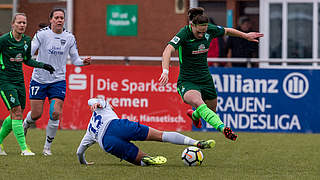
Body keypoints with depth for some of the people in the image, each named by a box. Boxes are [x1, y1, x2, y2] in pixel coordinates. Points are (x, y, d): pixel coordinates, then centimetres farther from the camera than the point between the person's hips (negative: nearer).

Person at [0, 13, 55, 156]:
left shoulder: (27, 41, 6)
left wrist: (42, 65, 10)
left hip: (19, 80, 7)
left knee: (16, 115, 7)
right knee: (17, 112, -14)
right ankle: (23, 148, -13)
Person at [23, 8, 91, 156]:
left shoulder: (69, 38, 1)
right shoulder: (42, 34, -7)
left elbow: (74, 59, 9)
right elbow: (28, 53, -8)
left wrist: (83, 62, -11)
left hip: (58, 81, 2)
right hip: (39, 79, -2)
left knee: (55, 114, -12)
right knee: (36, 114, 0)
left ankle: (47, 147, 3)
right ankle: (25, 124, 38)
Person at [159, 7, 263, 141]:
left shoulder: (210, 30, -4)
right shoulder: (184, 34, -20)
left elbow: (227, 31, 18)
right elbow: (168, 51, -34)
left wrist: (246, 36, 26)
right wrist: (165, 72, -49)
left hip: (205, 78, 6)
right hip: (187, 81, -6)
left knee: (211, 111, 17)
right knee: (197, 102, -36)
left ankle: (194, 115, 52)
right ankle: (223, 128, -52)